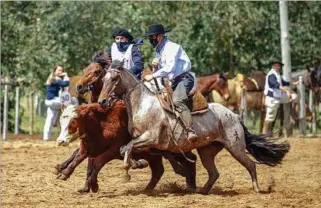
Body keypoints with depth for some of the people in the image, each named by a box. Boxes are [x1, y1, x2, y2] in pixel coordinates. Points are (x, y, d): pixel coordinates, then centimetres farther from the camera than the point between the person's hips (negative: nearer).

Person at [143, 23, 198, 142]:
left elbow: (170, 68, -20)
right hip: (173, 82, 10)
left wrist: (153, 76, -19)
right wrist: (155, 67, 0)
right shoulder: (159, 51, 19)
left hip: (184, 78, -10)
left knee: (177, 101, -33)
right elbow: (159, 72, 23)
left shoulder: (172, 47, -8)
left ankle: (190, 131, -45)